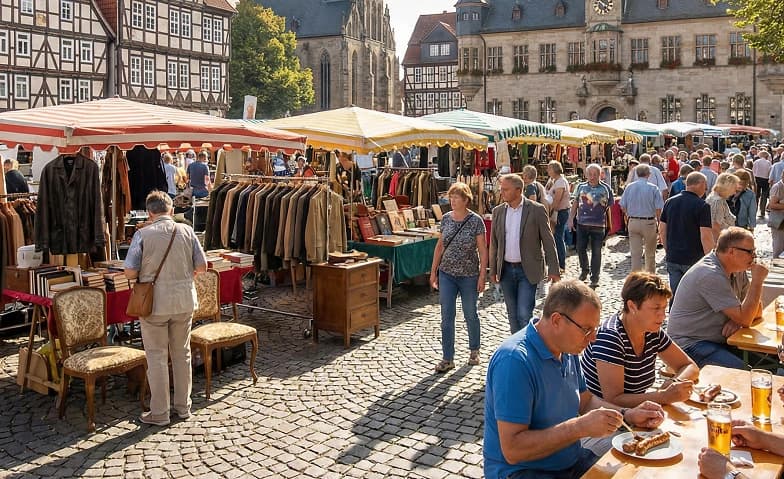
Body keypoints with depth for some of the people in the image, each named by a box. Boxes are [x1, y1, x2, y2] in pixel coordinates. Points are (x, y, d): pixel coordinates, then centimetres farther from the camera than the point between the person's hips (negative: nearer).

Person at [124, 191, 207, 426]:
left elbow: (130, 272, -11)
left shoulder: (142, 234, -10)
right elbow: (202, 267, 0)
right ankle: (183, 406, 26)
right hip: (184, 301, 3)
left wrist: (145, 273, 11)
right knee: (182, 353, 15)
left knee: (157, 356, 7)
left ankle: (159, 413, 15)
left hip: (154, 303, -3)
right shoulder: (186, 231, -2)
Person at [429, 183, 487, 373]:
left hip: (469, 275, -3)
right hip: (447, 274, 3)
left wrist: (482, 275, -12)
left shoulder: (476, 221, -10)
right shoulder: (446, 219, 2)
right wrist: (433, 271, 8)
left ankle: (474, 350, 34)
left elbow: (483, 250, -8)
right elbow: (440, 246, 9)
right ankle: (448, 359, 9)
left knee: (470, 314, 12)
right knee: (447, 316, 2)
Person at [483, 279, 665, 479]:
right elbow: (512, 450, -28)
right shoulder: (514, 360, -26)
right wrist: (581, 427, -29)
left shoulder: (567, 349, 4)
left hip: (572, 460, 9)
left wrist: (627, 415, 1)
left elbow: (585, 401, 19)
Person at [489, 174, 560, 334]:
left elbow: (548, 242, -6)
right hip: (506, 270, 4)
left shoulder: (537, 210, -8)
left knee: (524, 314, -10)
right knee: (513, 314, 12)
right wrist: (493, 270, 8)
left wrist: (554, 270, -8)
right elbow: (494, 243, 10)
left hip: (528, 271, -4)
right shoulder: (498, 211, 5)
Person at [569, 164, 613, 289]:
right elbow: (575, 204, 12)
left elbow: (609, 207, 5)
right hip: (582, 223, 2)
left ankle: (595, 278, 12)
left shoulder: (605, 188, 0)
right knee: (580, 248, 8)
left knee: (596, 252, 2)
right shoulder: (581, 187, 5)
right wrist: (571, 219, 6)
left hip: (598, 225, -2)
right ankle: (584, 271, 32)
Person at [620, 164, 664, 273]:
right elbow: (658, 208, -10)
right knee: (650, 253, 15)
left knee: (635, 253, 4)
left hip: (633, 222, 2)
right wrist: (657, 221, 4)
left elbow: (623, 206, 0)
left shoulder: (629, 187, -1)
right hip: (649, 222, -2)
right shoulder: (653, 188, -9)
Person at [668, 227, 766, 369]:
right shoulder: (711, 275, -23)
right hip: (690, 344, -9)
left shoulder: (737, 270, 7)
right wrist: (757, 280, -17)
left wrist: (737, 319, -11)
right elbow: (744, 319, -22)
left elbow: (757, 310, 12)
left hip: (720, 341, 9)